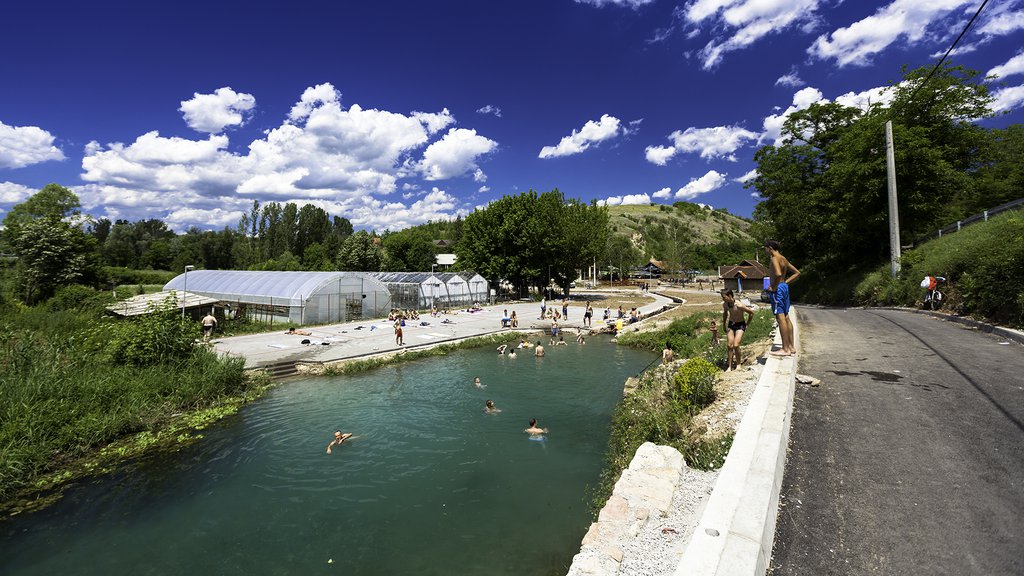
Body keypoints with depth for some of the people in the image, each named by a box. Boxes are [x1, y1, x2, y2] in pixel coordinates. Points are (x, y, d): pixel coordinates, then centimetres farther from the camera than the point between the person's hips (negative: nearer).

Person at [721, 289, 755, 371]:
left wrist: (747, 324, -6)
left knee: (735, 345, -14)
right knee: (729, 346, -1)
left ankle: (738, 364, 7)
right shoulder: (725, 304, -9)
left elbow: (751, 312, -15)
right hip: (730, 324, 5)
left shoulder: (739, 305, -28)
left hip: (740, 325, -5)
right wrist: (724, 325, 17)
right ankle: (729, 366, 6)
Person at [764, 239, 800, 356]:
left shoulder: (775, 258, -13)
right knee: (786, 317, 13)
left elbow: (778, 274, -30)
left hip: (778, 289, -10)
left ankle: (785, 349, -7)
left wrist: (774, 287, -18)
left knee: (780, 318, -8)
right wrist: (785, 282, 15)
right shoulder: (783, 259, 16)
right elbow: (797, 273, 23)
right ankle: (791, 347, 19)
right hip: (784, 287, 10)